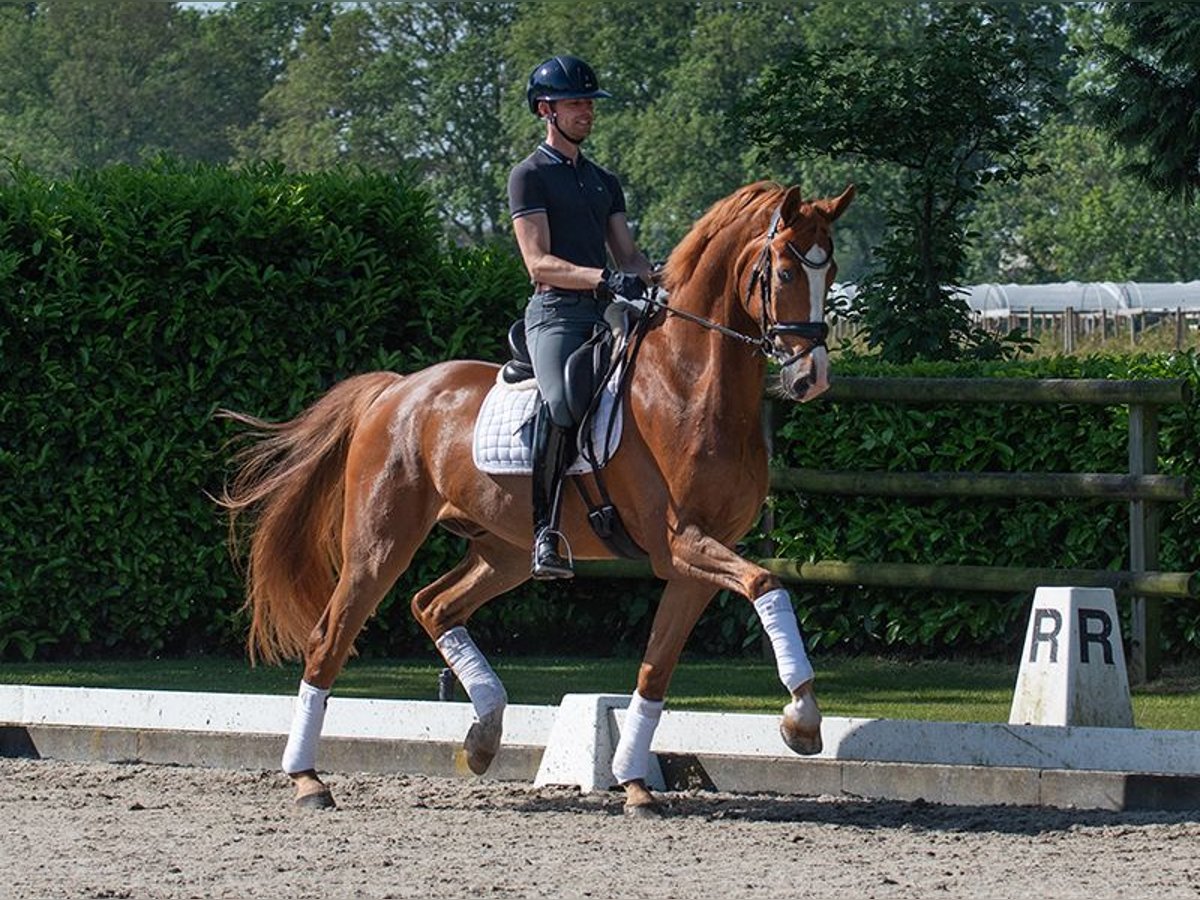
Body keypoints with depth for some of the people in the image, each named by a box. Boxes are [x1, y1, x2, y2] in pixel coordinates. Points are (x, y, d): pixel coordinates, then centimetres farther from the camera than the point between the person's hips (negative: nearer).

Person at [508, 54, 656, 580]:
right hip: (556, 313, -8)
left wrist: (651, 281, -2)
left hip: (609, 317, 8)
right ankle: (544, 530, -28)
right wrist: (604, 277, -22)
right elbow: (539, 263, -8)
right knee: (561, 404, -32)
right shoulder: (531, 176, 3)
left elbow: (628, 255, 21)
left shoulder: (604, 182, 26)